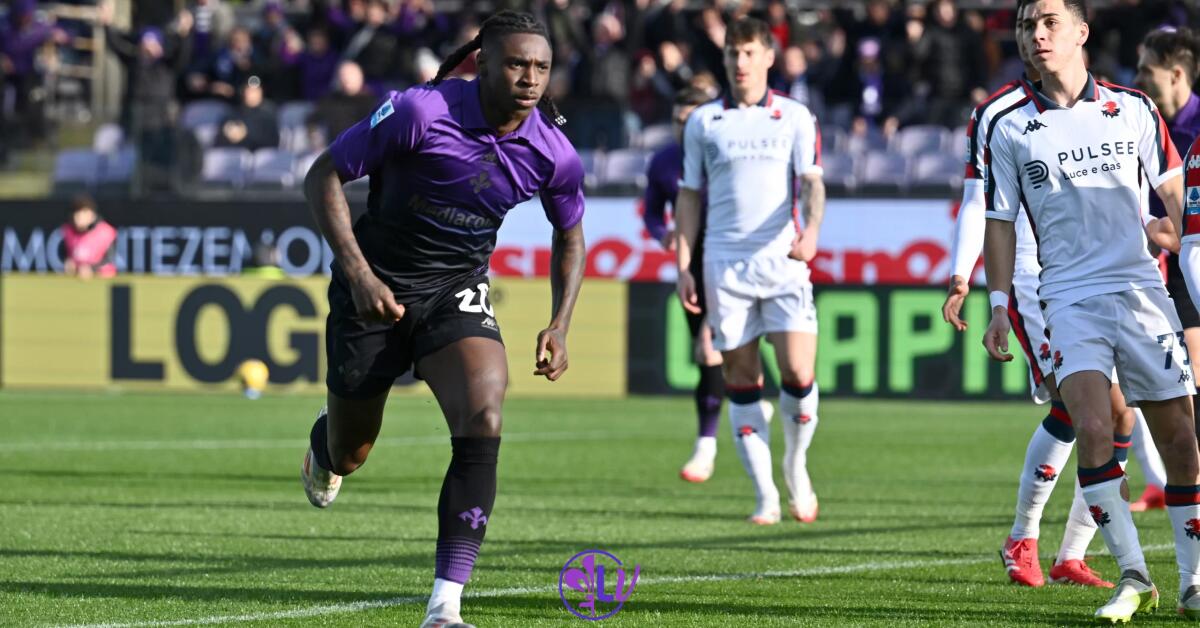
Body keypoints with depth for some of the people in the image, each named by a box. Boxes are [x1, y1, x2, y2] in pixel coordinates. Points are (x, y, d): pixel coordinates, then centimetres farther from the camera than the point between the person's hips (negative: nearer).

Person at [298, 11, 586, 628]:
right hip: (376, 290, -2)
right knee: (349, 454, 11)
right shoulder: (421, 112, -23)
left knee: (484, 424, -25)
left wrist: (559, 327, -2)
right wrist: (358, 273, -23)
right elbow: (324, 176, -14)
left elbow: (569, 235, 10)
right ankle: (325, 446, 54)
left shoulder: (555, 154, -11)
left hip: (457, 292, 2)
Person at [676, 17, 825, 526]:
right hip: (724, 267, 1)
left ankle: (796, 465, 15)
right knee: (741, 384, -1)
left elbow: (811, 182, -1)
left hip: (782, 261, -1)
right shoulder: (703, 122, 9)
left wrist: (811, 230, -21)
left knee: (798, 373, -12)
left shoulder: (795, 117, 6)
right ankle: (766, 496, 6)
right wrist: (682, 265, 5)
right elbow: (689, 196, 12)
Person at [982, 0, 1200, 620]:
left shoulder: (1133, 109, 5)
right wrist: (1000, 305, 3)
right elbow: (1000, 221, 9)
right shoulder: (1008, 127, 3)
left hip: (1142, 289, 1)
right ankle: (1133, 578, -12)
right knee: (1093, 428, -19)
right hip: (1069, 300, -1)